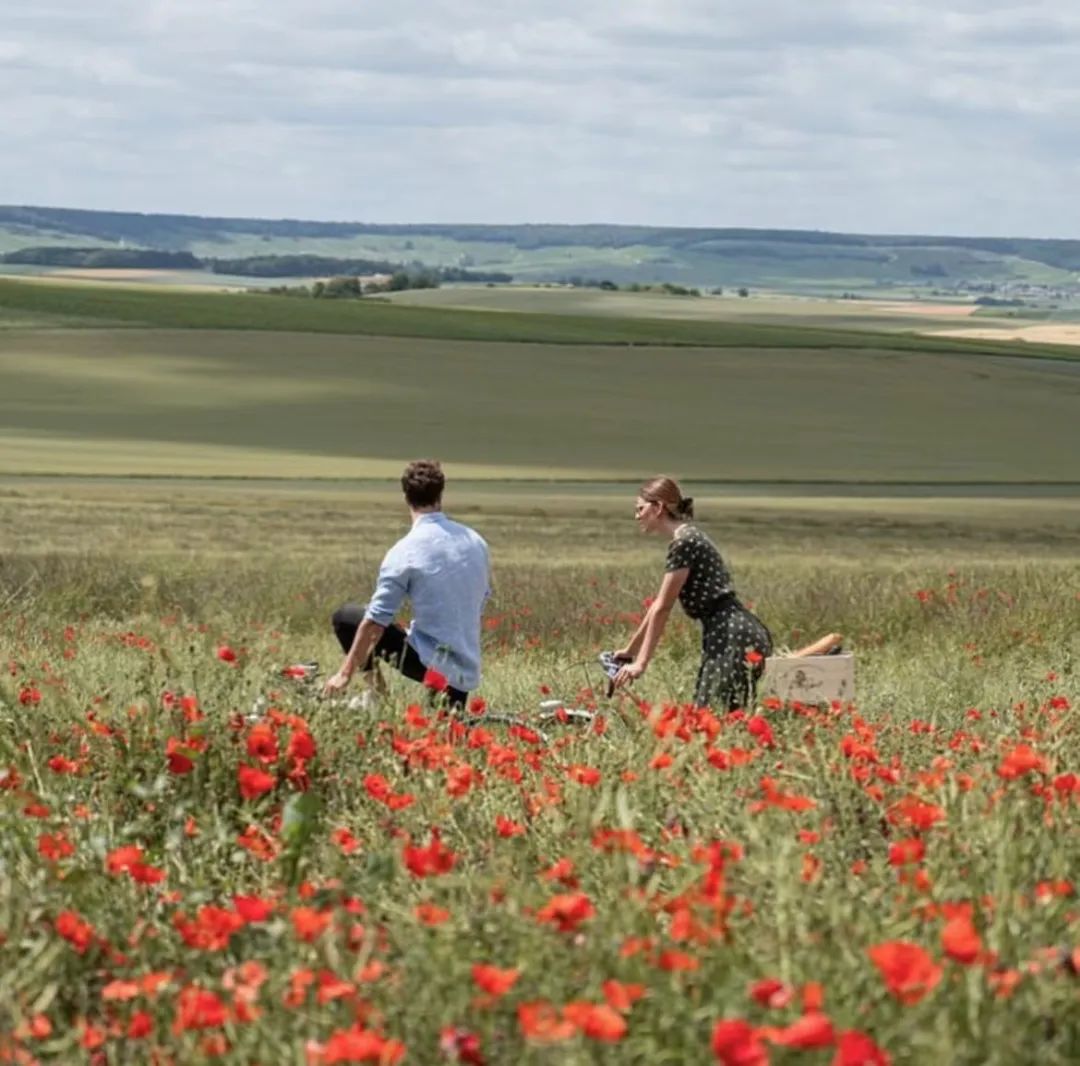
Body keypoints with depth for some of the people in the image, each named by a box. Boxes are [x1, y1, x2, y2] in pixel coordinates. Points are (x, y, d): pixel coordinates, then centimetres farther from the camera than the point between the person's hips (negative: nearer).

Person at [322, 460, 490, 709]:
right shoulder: (475, 542, 5)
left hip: (429, 661, -5)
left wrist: (346, 672, -2)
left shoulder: (404, 552, -12)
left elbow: (375, 621, -10)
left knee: (345, 617, 6)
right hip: (467, 671, 5)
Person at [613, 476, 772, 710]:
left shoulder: (684, 543, -11)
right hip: (728, 638, 10)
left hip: (735, 639, -10)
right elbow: (658, 605, 27)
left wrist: (641, 663, -7)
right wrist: (630, 650, 33)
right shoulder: (686, 539, 19)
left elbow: (662, 609, -10)